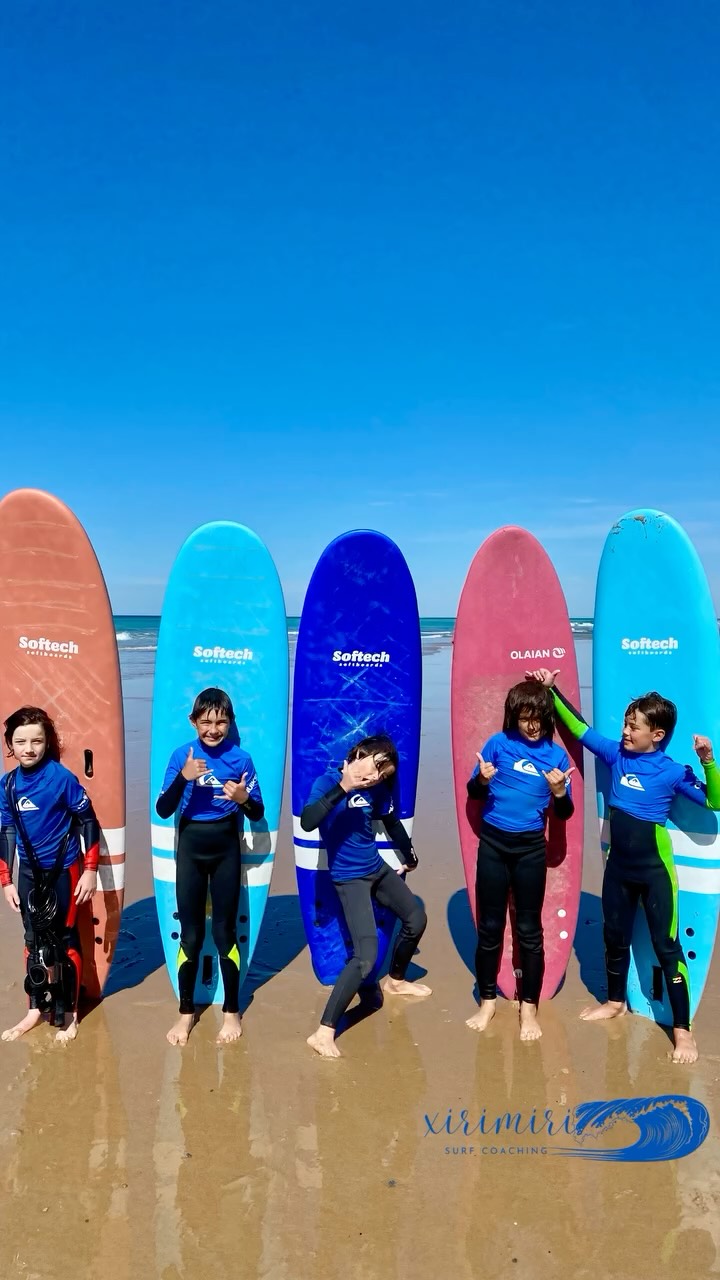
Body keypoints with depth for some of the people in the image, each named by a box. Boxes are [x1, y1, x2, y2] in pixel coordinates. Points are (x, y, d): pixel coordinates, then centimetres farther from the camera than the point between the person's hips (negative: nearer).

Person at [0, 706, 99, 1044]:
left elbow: (88, 822, -12)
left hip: (64, 870, -4)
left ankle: (69, 1012, 22)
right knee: (34, 940, 16)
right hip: (29, 873, 4)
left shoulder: (62, 777, -18)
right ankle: (36, 1008, 31)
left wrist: (91, 870, -13)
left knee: (64, 940, 7)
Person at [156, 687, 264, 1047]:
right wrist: (183, 778, -26)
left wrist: (244, 799, -25)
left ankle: (232, 1011, 24)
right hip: (190, 848, 1)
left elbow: (258, 814, -2)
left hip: (226, 849, 0)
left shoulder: (240, 758, -6)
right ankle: (186, 1012, 26)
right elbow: (163, 810, -9)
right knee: (190, 935, 9)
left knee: (225, 932, 8)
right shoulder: (182, 755, -6)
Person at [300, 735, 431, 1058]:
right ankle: (323, 1032, -8)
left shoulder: (377, 789, -2)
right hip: (349, 879, -7)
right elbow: (307, 823, -37)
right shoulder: (328, 782, -20)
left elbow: (392, 822, 16)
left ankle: (395, 980, 48)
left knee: (416, 919, 22)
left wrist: (410, 857, 27)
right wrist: (342, 788, -40)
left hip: (378, 869, 7)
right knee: (366, 956, -18)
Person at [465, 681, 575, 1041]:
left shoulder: (557, 755, 0)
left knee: (529, 929, 8)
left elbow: (564, 813, 3)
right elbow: (473, 793, 2)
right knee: (490, 926, 9)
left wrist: (559, 791, -17)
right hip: (493, 843, 0)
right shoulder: (499, 742, -3)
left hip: (531, 848, 0)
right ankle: (487, 1001, 25)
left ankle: (529, 1007, 22)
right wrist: (483, 779, -19)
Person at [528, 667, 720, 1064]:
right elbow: (580, 728, 6)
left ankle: (682, 1029, 12)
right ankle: (615, 1001, 40)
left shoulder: (673, 771, -13)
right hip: (618, 865, 5)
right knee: (615, 936, 19)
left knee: (666, 945, 1)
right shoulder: (616, 754, -1)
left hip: (655, 868, -5)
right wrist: (552, 690, 4)